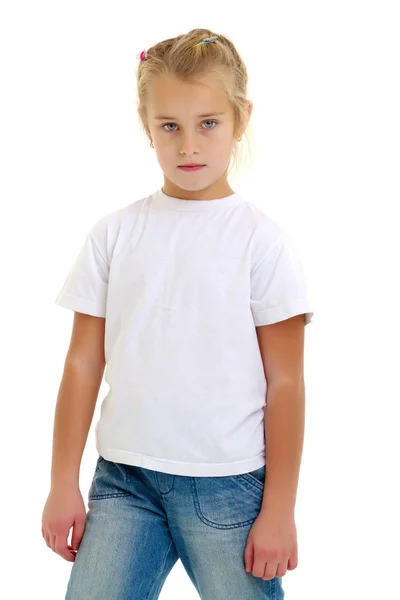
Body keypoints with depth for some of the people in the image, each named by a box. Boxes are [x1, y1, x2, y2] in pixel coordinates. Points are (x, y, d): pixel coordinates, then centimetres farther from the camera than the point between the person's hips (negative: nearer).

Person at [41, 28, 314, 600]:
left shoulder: (262, 239, -3)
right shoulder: (115, 232, 4)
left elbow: (285, 382, -2)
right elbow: (83, 363, 6)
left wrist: (278, 508, -3)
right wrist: (63, 484, 4)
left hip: (228, 486, -2)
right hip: (122, 481, 2)